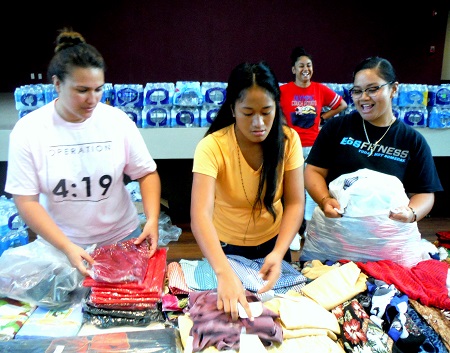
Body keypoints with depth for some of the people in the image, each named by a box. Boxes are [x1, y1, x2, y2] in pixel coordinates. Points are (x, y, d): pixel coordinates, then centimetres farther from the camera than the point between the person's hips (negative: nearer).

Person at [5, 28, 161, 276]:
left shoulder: (117, 121, -10)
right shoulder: (28, 130, -12)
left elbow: (147, 173, -2)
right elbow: (26, 201, -12)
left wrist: (152, 220, -17)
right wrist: (67, 248, -22)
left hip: (122, 237, 1)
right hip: (58, 244, -1)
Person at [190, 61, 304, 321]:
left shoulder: (288, 139, -17)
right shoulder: (212, 147, -28)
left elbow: (295, 203, -17)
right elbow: (200, 215, -39)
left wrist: (279, 252, -32)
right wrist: (225, 273, -52)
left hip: (273, 243, 3)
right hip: (226, 247, -2)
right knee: (229, 312, 18)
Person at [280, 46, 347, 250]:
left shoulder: (321, 89, 5)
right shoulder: (283, 90, -2)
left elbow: (342, 105, 17)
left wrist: (323, 117, 8)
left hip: (313, 146, 2)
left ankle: (309, 226, 22)